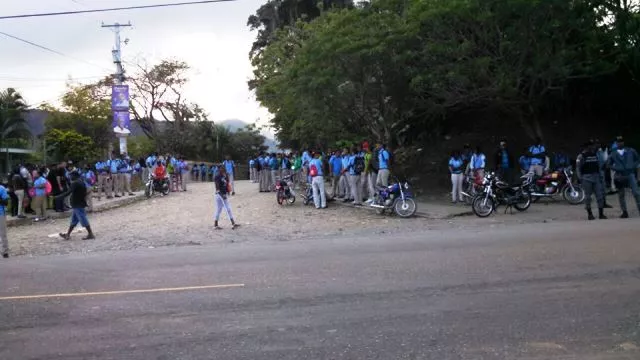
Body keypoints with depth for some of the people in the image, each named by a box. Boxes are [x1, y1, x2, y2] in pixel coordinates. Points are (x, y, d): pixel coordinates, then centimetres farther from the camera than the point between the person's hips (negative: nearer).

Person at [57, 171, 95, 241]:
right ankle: (67, 235, 20)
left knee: (83, 219, -5)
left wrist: (58, 196, -17)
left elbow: (68, 192, -24)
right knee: (74, 220, 14)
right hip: (80, 204, 10)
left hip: (77, 205, -10)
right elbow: (85, 193, 18)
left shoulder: (75, 183, -18)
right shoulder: (82, 182, 12)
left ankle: (90, 234, -1)